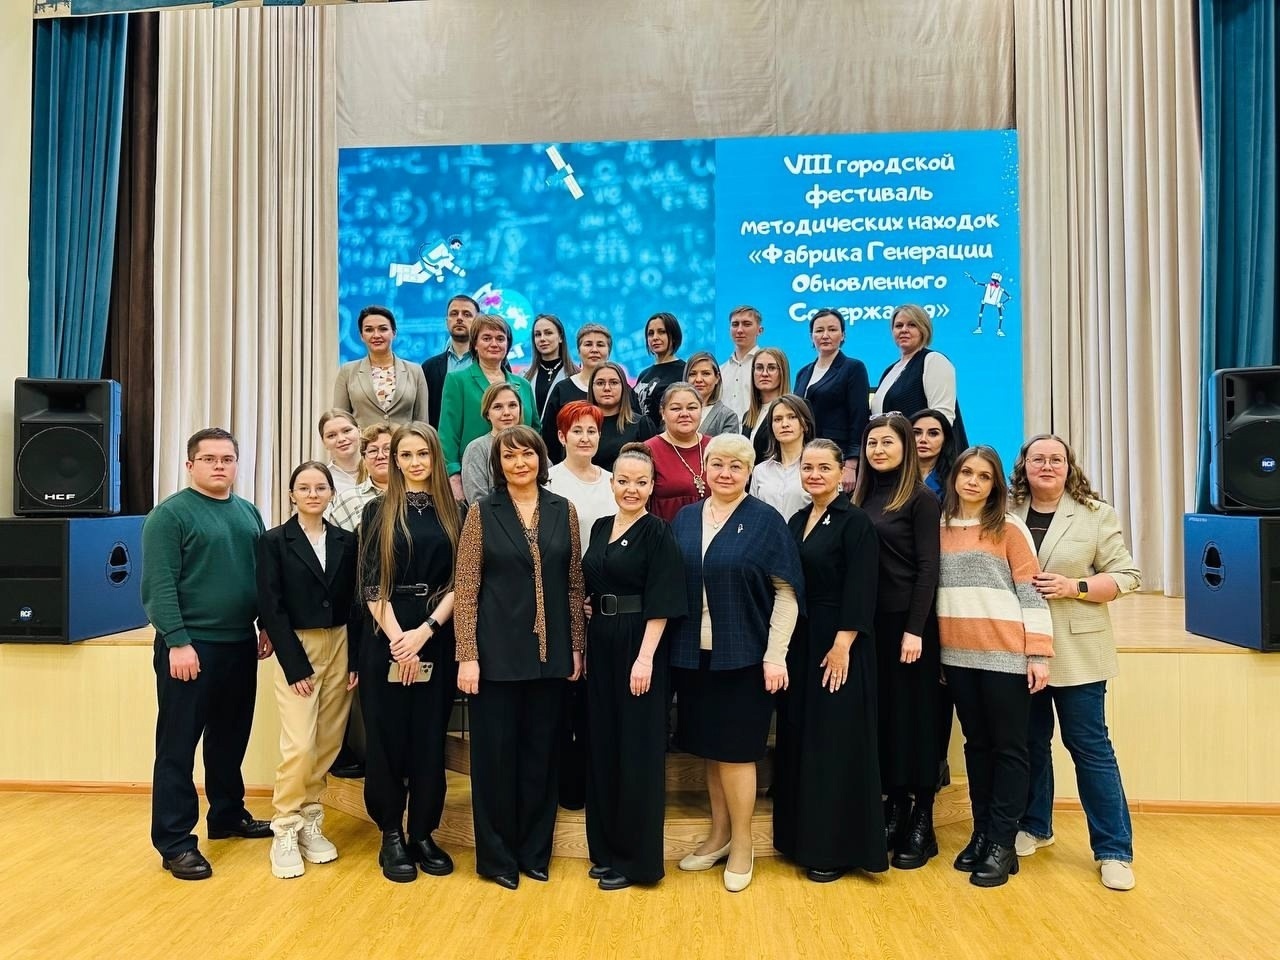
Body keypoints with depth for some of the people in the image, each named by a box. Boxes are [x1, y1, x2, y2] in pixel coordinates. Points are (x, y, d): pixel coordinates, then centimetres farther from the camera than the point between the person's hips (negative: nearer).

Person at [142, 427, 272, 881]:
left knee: (231, 739, 17)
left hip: (240, 643, 7)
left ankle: (228, 815, 32)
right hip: (191, 645, -6)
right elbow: (159, 585, -14)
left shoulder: (248, 513, 11)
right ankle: (175, 842, 10)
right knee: (178, 746, 2)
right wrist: (177, 642, -19)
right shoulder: (170, 514, -8)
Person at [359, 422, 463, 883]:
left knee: (430, 737, 6)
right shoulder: (378, 512, 4)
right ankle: (391, 836, 17)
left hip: (437, 640, 1)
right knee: (388, 737, 3)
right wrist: (397, 639, -12)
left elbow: (460, 582, 1)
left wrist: (425, 630, -12)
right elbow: (371, 584, -2)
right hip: (387, 639, -1)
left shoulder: (454, 513, 6)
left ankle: (423, 833, 19)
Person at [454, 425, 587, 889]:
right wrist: (467, 655, -10)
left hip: (549, 651, 2)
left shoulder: (563, 511, 5)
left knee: (541, 751, 11)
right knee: (495, 751, 6)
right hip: (497, 651, -2)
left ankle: (535, 850, 27)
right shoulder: (483, 512, -2)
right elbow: (466, 587, -4)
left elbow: (574, 583, 7)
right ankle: (497, 855, 23)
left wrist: (577, 647, 3)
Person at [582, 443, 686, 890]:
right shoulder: (600, 527, 10)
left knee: (637, 749, 2)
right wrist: (583, 644, 10)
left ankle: (636, 857, 15)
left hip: (638, 647, -7)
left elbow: (660, 603, -14)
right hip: (600, 645, 7)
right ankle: (606, 848, 27)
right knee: (602, 746, 13)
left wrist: (645, 657, -21)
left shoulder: (658, 533, -9)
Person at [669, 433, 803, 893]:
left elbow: (786, 591, -6)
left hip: (744, 656, -4)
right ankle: (719, 834, 31)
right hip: (694, 655, 4)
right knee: (711, 748, 13)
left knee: (734, 750, 2)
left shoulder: (765, 521, -4)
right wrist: (672, 646, 3)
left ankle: (742, 844, 21)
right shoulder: (684, 519, 7)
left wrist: (776, 655, -12)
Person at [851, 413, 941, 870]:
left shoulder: (921, 499, -5)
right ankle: (894, 807, 22)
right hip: (870, 622, 5)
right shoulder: (862, 498, 9)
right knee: (881, 715, 9)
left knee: (914, 715, 3)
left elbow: (927, 568, -10)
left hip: (907, 622, -5)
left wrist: (915, 629, -15)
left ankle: (921, 822, 14)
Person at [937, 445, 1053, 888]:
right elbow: (930, 588, 11)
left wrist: (1039, 654, -12)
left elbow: (1031, 591, -6)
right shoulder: (940, 529, 9)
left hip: (1006, 654, -4)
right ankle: (981, 834, 23)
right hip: (958, 655, 4)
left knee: (1009, 747, 5)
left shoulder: (1010, 529, -2)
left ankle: (1003, 844, 13)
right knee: (976, 744, 13)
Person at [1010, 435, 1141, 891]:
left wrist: (1075, 587, -16)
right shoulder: (1006, 515, 5)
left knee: (1090, 745, 2)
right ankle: (1033, 826, 31)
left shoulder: (1097, 515, -1)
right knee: (1029, 741, 13)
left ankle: (1114, 849, 13)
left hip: (1076, 651, -2)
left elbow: (1126, 575, -3)